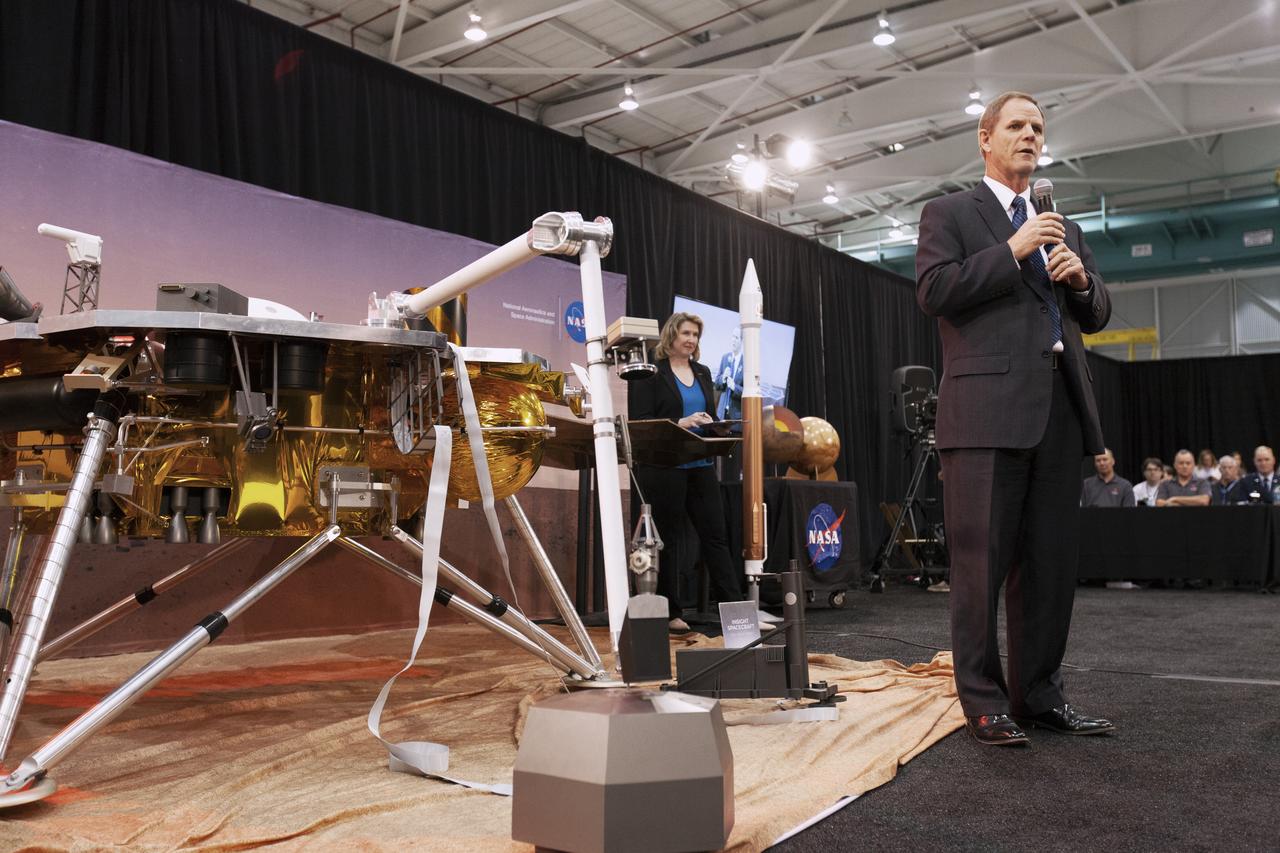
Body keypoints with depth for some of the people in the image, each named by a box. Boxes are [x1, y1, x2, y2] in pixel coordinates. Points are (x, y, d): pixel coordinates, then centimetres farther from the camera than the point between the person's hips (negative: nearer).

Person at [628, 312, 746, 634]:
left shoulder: (703, 373, 16)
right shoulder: (650, 373, -3)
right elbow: (639, 422, -10)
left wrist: (711, 425, -2)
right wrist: (680, 423, -19)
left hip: (701, 466, 6)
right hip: (665, 467, -6)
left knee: (716, 534, 4)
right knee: (669, 539, 2)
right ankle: (672, 613, 10)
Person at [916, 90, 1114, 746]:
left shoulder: (1062, 227, 25)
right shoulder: (948, 213, 8)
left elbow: (1096, 317, 24)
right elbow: (933, 291, -7)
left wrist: (1082, 279, 3)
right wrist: (1012, 251, -10)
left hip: (1059, 409, 6)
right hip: (987, 408, -6)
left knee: (1053, 562, 8)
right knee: (982, 562, -3)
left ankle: (1038, 693, 19)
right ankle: (984, 701, 6)